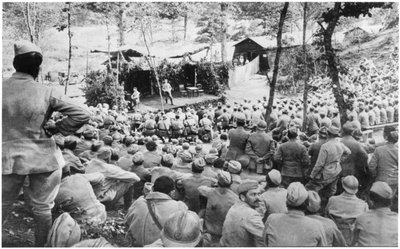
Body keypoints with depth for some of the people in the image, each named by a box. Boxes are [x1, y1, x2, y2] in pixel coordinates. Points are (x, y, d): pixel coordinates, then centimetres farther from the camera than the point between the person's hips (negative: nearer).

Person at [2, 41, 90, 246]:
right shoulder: (46, 93, -11)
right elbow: (82, 115, -14)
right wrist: (55, 128, -4)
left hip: (9, 158, 2)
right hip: (43, 158, -2)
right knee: (42, 209, 14)